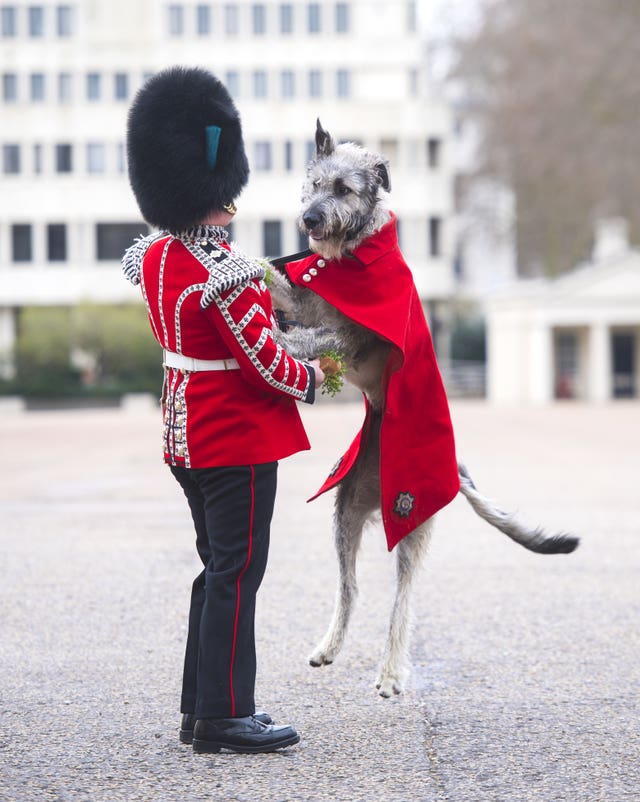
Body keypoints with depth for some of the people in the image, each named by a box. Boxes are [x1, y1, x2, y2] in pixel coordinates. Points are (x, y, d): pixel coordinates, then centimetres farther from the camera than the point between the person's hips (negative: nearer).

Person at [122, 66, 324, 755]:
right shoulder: (224, 273, -22)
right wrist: (310, 378, 1)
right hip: (240, 438, -9)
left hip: (187, 433, 9)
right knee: (235, 574, -2)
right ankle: (223, 717, 3)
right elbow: (264, 363, -18)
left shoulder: (155, 256, 5)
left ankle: (201, 708, 22)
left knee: (218, 568, 16)